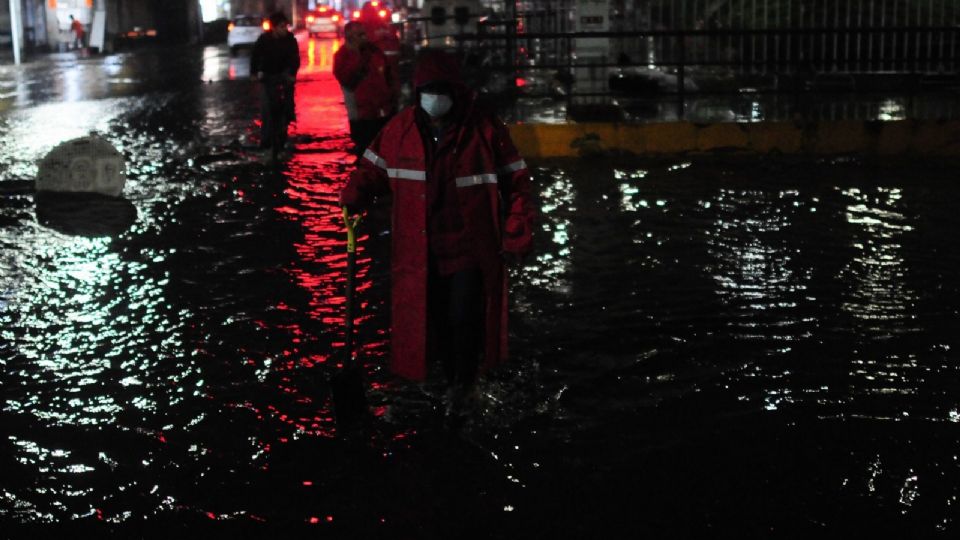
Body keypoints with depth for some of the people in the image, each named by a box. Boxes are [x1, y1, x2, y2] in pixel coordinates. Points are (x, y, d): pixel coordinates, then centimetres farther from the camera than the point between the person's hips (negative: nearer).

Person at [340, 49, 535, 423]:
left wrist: (516, 238, -9)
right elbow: (373, 167, 9)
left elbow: (516, 184, -5)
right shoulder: (401, 129, 1)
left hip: (470, 247, -3)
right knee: (434, 319, 11)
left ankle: (464, 384, 19)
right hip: (421, 249, 3)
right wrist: (352, 201, -11)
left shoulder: (485, 129, -8)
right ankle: (453, 382, 31)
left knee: (465, 318, -5)